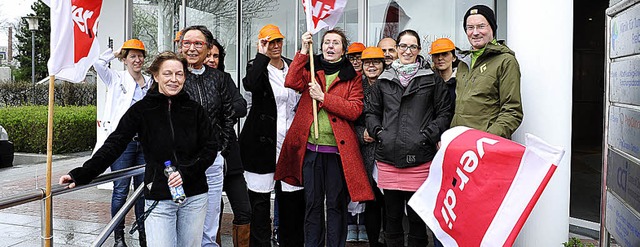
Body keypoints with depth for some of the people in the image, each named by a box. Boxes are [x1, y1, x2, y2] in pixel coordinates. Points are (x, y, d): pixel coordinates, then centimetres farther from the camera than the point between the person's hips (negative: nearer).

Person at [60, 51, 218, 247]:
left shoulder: (194, 110, 2)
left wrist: (186, 172, -12)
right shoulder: (141, 110, -3)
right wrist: (81, 174, -15)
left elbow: (210, 147, 1)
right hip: (159, 199, -2)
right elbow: (114, 145, -6)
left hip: (194, 197, 2)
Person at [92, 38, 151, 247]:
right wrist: (115, 53, 4)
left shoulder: (151, 83, 13)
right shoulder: (116, 79, 3)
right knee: (121, 189, -1)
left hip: (145, 142, 4)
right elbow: (98, 62, -13)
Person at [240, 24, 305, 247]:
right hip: (263, 142, -3)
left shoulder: (293, 67, 12)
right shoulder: (256, 66, 0)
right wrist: (262, 55, -18)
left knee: (293, 198, 6)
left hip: (289, 142, 4)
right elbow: (250, 84, -24)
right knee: (260, 198, 3)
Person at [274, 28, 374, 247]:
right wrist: (304, 50, -9)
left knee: (336, 204, 6)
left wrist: (323, 97, -13)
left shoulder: (352, 77, 5)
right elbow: (291, 82, -10)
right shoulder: (311, 69, 11)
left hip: (338, 150, -2)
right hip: (310, 148, 2)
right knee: (312, 202, 11)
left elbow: (355, 110, -8)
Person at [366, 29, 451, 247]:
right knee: (392, 216, 11)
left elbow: (445, 113, 5)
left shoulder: (432, 80, 7)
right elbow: (371, 112, 19)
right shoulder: (383, 80, 14)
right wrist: (378, 132, 2)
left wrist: (427, 135, -8)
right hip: (388, 158, 2)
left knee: (417, 218, 4)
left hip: (419, 159, -2)